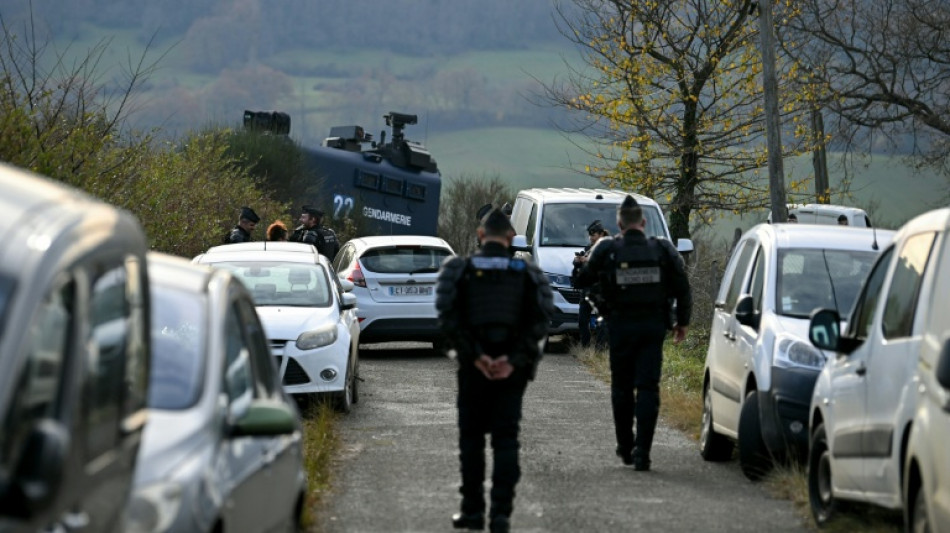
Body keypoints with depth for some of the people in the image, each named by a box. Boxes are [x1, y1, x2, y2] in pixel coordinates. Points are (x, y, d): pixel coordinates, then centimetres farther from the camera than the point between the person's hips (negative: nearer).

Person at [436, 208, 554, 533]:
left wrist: (474, 356, -12)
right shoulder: (527, 274, 2)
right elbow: (540, 322, -7)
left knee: (471, 437, 10)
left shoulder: (460, 270, -1)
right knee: (506, 439, 3)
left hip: (473, 368, -1)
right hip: (512, 369, 1)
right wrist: (515, 359, -12)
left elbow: (449, 319, -11)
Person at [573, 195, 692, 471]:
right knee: (648, 387, -1)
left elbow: (582, 280, 2)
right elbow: (682, 288, 3)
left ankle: (625, 447, 20)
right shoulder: (663, 250, -1)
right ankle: (642, 450, -11)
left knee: (622, 387, 14)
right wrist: (683, 321, 14)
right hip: (653, 326, 0)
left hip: (621, 326, 0)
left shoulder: (607, 250, -6)